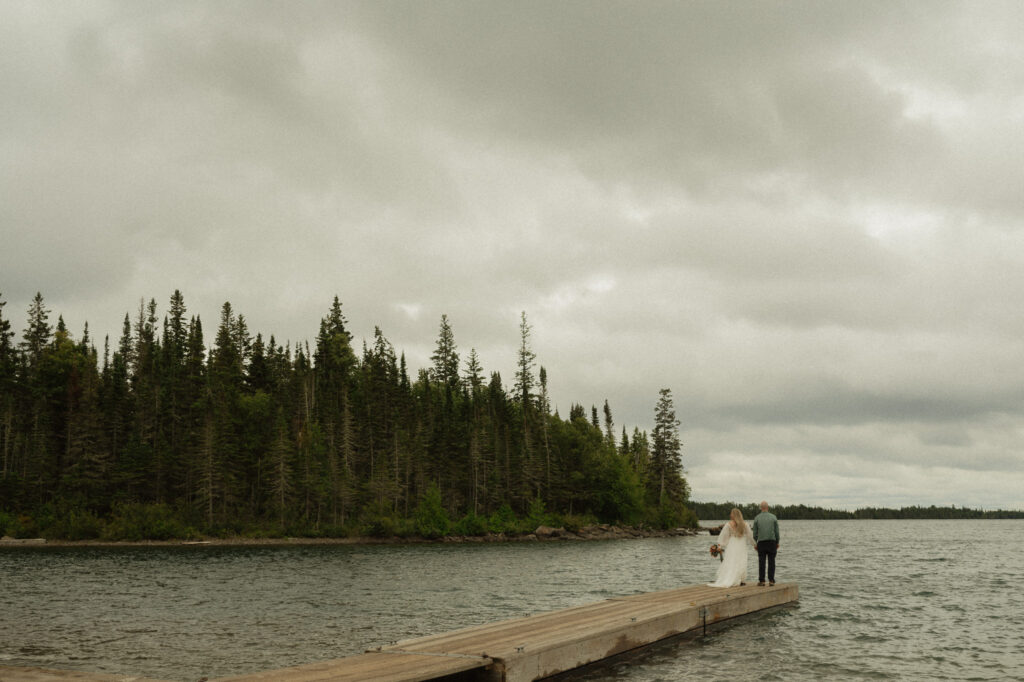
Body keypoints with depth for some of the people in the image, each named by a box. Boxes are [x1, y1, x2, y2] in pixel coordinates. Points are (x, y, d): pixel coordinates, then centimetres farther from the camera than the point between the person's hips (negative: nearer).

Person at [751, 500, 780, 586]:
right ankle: (771, 580, 1)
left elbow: (755, 532, 1)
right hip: (772, 542, 0)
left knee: (761, 562, 1)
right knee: (771, 562, 3)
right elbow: (777, 531, 0)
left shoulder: (757, 518, -1)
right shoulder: (773, 517, -1)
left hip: (761, 543, 0)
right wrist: (777, 542, 10)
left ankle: (761, 581, 0)